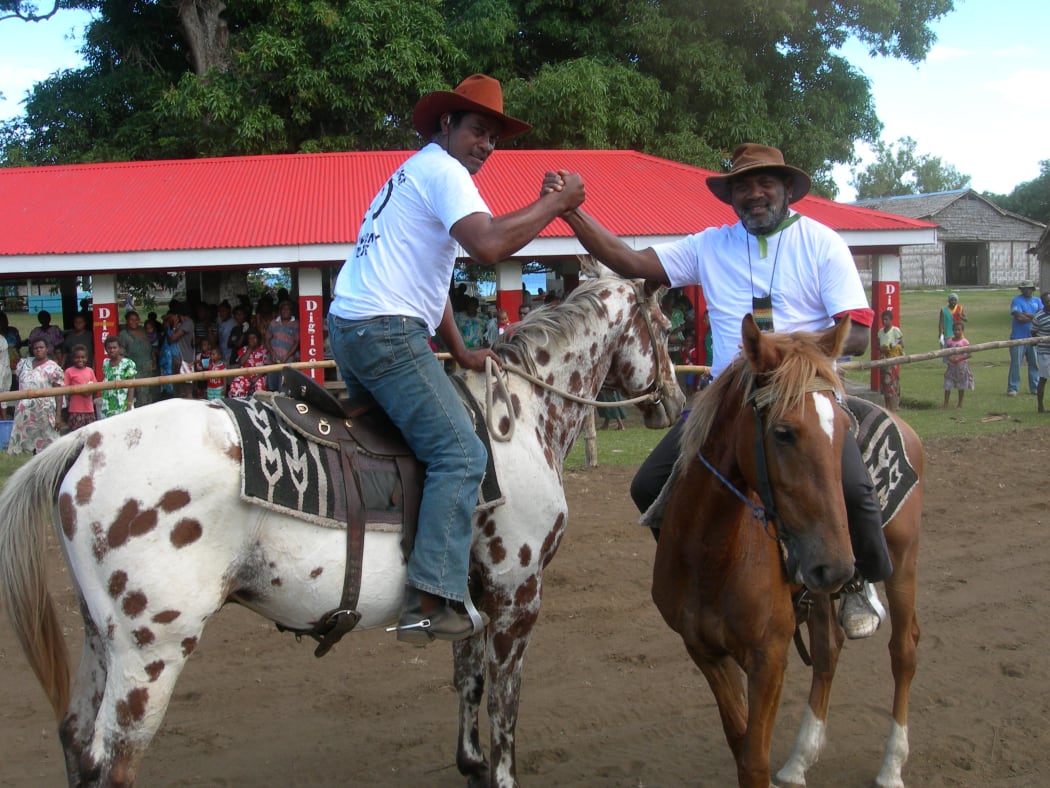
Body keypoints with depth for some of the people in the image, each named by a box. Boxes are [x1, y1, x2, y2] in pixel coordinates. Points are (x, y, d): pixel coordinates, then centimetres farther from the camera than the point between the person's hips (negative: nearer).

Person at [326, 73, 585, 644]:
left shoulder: (417, 172, 26)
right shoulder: (442, 169, -6)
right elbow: (488, 244, -24)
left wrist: (460, 353, 22)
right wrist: (554, 204, -12)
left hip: (349, 328, 11)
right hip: (386, 331, -11)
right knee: (461, 453, -13)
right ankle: (432, 602, -20)